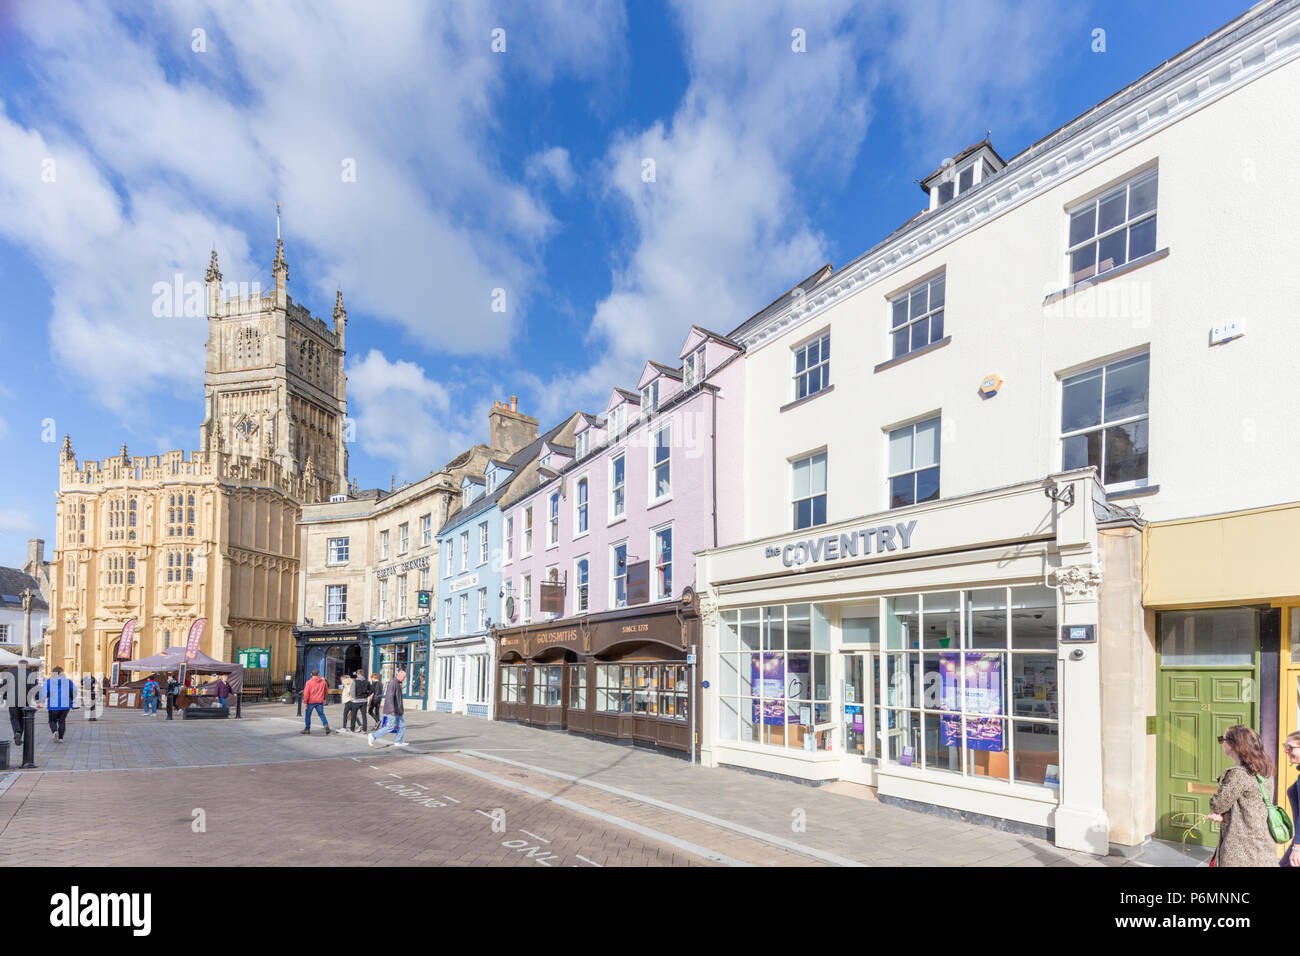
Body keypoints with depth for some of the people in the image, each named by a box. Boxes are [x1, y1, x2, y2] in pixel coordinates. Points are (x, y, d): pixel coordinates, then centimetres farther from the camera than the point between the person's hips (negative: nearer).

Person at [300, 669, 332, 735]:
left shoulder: (309, 682, -7)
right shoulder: (323, 681, 5)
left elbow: (306, 693, -11)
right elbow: (327, 691, 14)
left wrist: (305, 702, -6)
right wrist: (324, 698, 27)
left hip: (311, 701, -3)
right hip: (320, 701, 3)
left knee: (308, 715, 10)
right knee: (321, 714, 8)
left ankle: (307, 729, 15)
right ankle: (326, 725, -12)